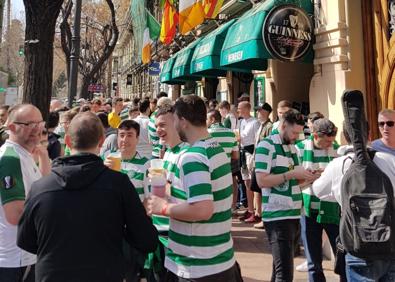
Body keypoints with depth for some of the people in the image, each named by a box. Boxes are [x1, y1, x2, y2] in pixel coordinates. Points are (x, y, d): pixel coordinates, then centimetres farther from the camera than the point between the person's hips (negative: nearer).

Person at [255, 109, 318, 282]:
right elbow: (262, 181, -18)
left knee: (280, 268, 18)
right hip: (277, 216, -8)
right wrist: (292, 174, -20)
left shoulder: (292, 147, 16)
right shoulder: (266, 146, -10)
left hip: (294, 214, 8)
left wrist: (307, 177, 3)